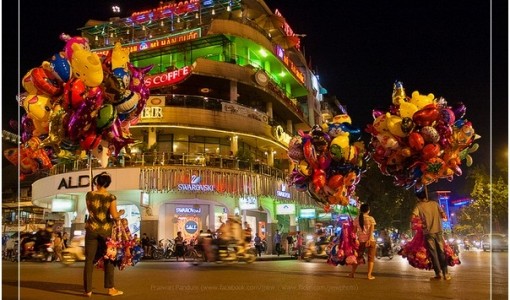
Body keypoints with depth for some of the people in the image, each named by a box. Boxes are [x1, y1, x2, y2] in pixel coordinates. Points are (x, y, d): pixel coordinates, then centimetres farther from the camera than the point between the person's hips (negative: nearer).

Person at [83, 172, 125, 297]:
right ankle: (111, 288, 11)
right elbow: (114, 216, -13)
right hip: (106, 230, -1)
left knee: (89, 260, 5)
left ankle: (88, 290, 6)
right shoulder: (111, 197, -8)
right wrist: (121, 212, 8)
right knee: (108, 259, 10)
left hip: (92, 229, 1)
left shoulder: (89, 195, -2)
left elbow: (90, 210, 12)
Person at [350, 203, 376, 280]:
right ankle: (369, 275, 0)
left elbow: (354, 231, 3)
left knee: (358, 257, 15)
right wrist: (369, 240, -17)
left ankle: (352, 273, 16)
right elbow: (371, 230, -13)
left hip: (361, 241, 3)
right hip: (370, 240, -3)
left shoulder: (356, 219, 4)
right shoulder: (371, 218, -4)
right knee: (371, 258, 6)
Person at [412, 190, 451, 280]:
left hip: (428, 232, -2)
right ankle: (446, 274, 7)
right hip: (438, 231, 2)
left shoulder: (419, 205, -2)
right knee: (441, 252, 8)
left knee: (433, 253, 4)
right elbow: (443, 215, 2)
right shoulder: (434, 203, 6)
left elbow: (413, 217, -14)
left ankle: (438, 274, 2)